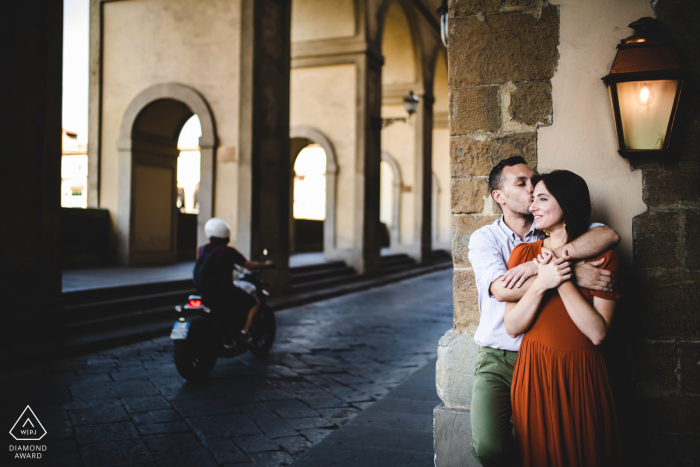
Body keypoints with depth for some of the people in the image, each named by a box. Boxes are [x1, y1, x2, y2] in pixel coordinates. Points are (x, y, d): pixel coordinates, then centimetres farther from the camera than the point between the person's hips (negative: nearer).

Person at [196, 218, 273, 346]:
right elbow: (251, 266, -6)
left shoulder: (201, 250, 3)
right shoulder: (228, 251, -15)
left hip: (205, 295, 6)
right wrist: (266, 265, 13)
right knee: (254, 302, 15)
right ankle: (244, 332, 5)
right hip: (225, 295, -6)